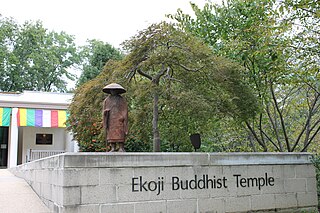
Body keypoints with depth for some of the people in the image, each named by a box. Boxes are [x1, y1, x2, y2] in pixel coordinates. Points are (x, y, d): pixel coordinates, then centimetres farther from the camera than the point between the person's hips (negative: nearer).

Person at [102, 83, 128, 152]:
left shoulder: (122, 100, 6)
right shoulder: (107, 100, 14)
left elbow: (125, 110, 2)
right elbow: (104, 111, 14)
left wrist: (123, 117, -10)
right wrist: (105, 112, -8)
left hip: (119, 120, -3)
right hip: (110, 121, 3)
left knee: (120, 135, -9)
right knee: (111, 134, -2)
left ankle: (121, 148, -7)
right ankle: (113, 148, 1)